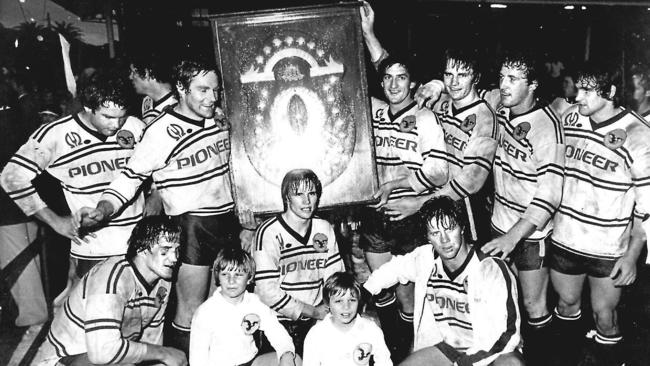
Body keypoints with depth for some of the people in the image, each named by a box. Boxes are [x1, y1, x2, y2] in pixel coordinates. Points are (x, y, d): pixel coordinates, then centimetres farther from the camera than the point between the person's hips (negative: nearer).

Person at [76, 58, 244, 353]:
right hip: (191, 227, -7)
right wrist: (102, 210, -27)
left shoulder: (218, 120, 6)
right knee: (190, 314, -2)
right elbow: (131, 176, -13)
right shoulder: (162, 132, -15)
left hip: (228, 220, 7)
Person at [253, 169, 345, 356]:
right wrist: (313, 311, -11)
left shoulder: (324, 229, 7)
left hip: (316, 320, 4)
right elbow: (268, 292, -16)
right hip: (278, 324, -4)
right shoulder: (269, 233, -11)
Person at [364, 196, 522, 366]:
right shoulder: (424, 258, -9)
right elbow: (392, 270, 13)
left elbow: (508, 333, -22)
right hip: (448, 346, 5)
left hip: (490, 349, -5)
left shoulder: (493, 270, -24)